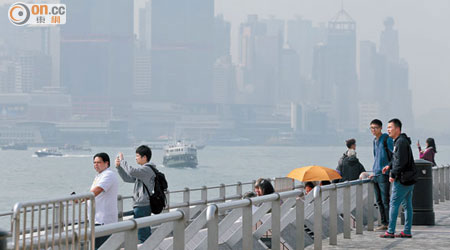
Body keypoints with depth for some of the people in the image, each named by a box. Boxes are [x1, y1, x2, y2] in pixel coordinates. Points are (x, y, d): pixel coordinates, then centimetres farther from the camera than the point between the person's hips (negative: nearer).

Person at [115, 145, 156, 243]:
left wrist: (122, 160, -17)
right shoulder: (142, 170, 18)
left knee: (141, 234, -10)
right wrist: (118, 166, 10)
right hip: (141, 205, 10)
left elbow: (131, 171, -29)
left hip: (142, 206, -10)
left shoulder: (147, 169, -15)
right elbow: (127, 178, 21)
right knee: (146, 233, 15)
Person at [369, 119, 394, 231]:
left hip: (384, 174, -8)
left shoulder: (387, 139, -7)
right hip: (376, 175, 8)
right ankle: (384, 223, 13)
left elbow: (393, 156, -10)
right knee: (379, 201, 8)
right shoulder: (375, 141, 17)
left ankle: (390, 224, -5)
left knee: (385, 201, -8)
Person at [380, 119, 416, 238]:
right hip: (409, 179, 10)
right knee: (407, 205, 10)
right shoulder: (399, 141, 16)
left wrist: (393, 175, -17)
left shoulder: (401, 142, -17)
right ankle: (407, 231, 13)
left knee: (394, 204, -7)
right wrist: (389, 166, 14)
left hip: (403, 179, -10)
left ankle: (390, 231, -6)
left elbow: (401, 161, -22)